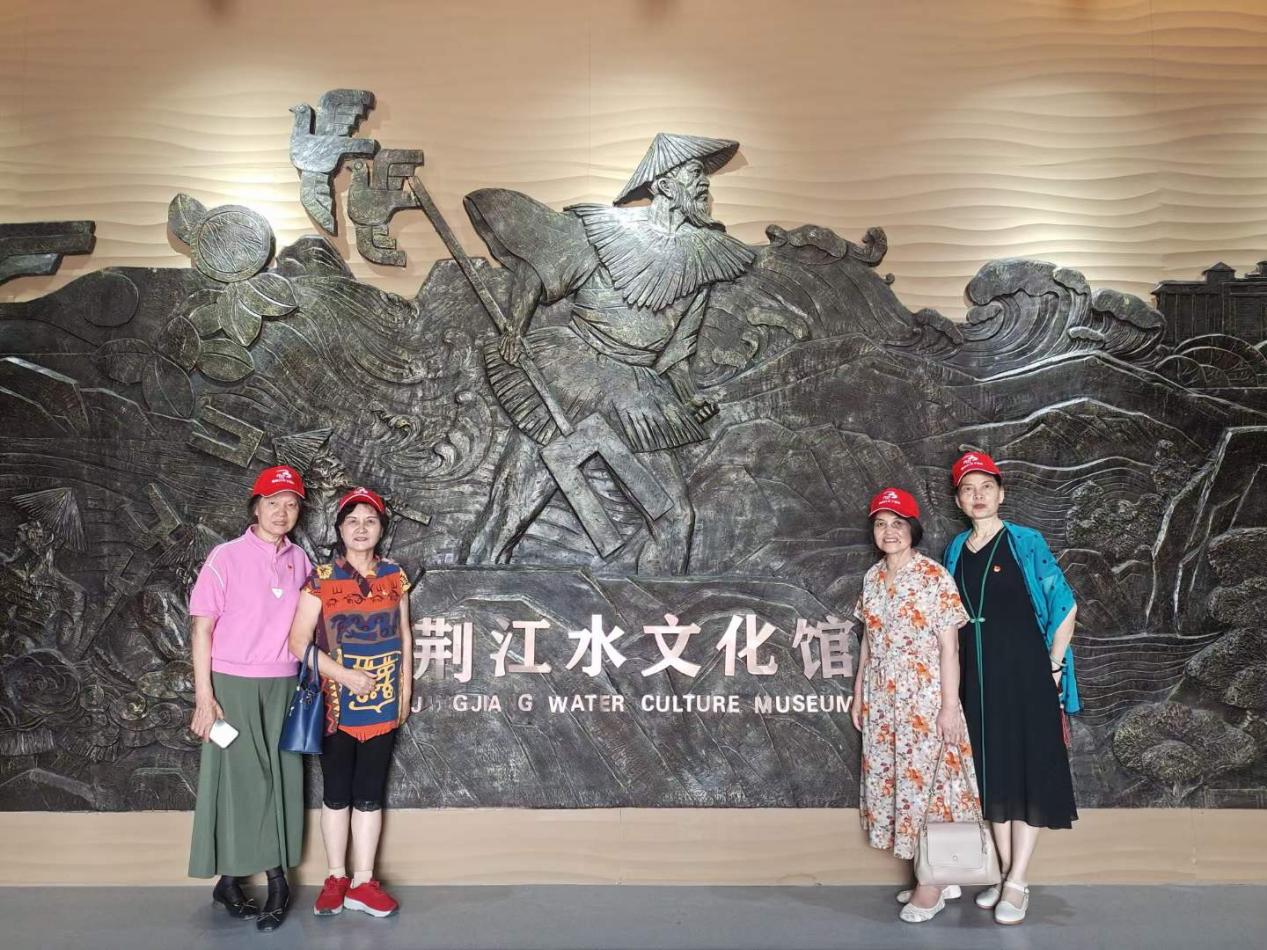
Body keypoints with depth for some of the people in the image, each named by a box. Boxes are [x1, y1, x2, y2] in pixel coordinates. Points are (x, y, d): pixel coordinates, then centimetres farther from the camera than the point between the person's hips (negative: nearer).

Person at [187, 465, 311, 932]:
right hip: (233, 684, -4)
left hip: (283, 685, 4)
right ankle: (228, 879, 16)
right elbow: (202, 629, -6)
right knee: (235, 779, 3)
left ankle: (276, 878, 16)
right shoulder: (226, 557, -6)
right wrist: (204, 698, -11)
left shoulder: (300, 561, 6)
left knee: (281, 779, 6)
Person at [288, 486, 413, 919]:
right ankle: (335, 878, 24)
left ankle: (362, 882, 19)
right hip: (335, 704, -2)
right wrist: (343, 674, -18)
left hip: (382, 704, 2)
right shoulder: (321, 579, -7)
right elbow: (298, 643, -9)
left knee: (370, 794, 9)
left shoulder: (394, 576, 3)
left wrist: (405, 693, 9)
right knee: (336, 793, 9)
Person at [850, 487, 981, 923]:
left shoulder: (935, 576, -10)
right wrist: (858, 694, 13)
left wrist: (949, 706, -14)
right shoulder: (873, 579, 7)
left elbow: (949, 647, -11)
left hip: (925, 698, -6)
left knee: (925, 782, -1)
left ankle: (931, 882, 14)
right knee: (891, 783, 10)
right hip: (883, 699, 6)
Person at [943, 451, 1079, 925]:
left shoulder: (1025, 542, -7)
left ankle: (1017, 882, 9)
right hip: (977, 676, 5)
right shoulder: (955, 551, 6)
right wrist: (956, 677, 10)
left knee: (1028, 769, 1)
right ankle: (1006, 872, 23)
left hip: (1024, 673, -5)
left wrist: (1053, 666, -6)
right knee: (991, 771, 11)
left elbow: (1065, 607, -6)